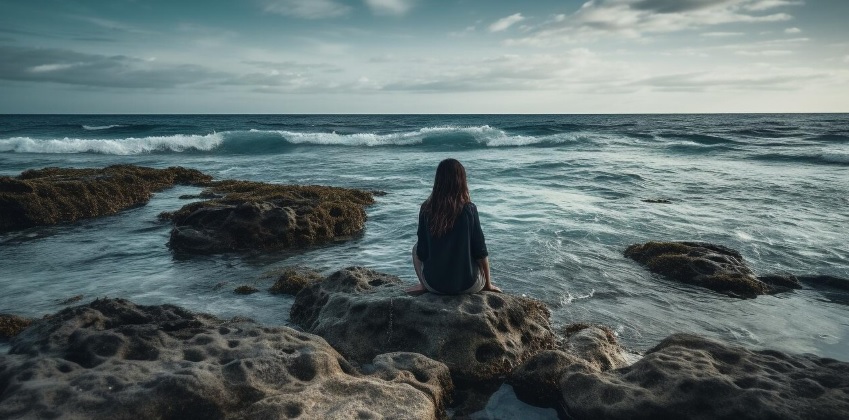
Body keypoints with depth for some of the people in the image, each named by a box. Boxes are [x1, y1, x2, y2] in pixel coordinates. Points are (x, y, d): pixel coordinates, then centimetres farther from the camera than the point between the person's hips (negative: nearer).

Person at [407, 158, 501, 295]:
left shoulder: (426, 209, -10)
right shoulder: (469, 209, -14)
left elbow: (421, 253, -5)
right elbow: (480, 251, -8)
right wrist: (488, 284, 7)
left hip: (434, 285, -1)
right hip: (468, 285, 1)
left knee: (415, 248, 27)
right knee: (483, 257, 32)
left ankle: (424, 285, 9)